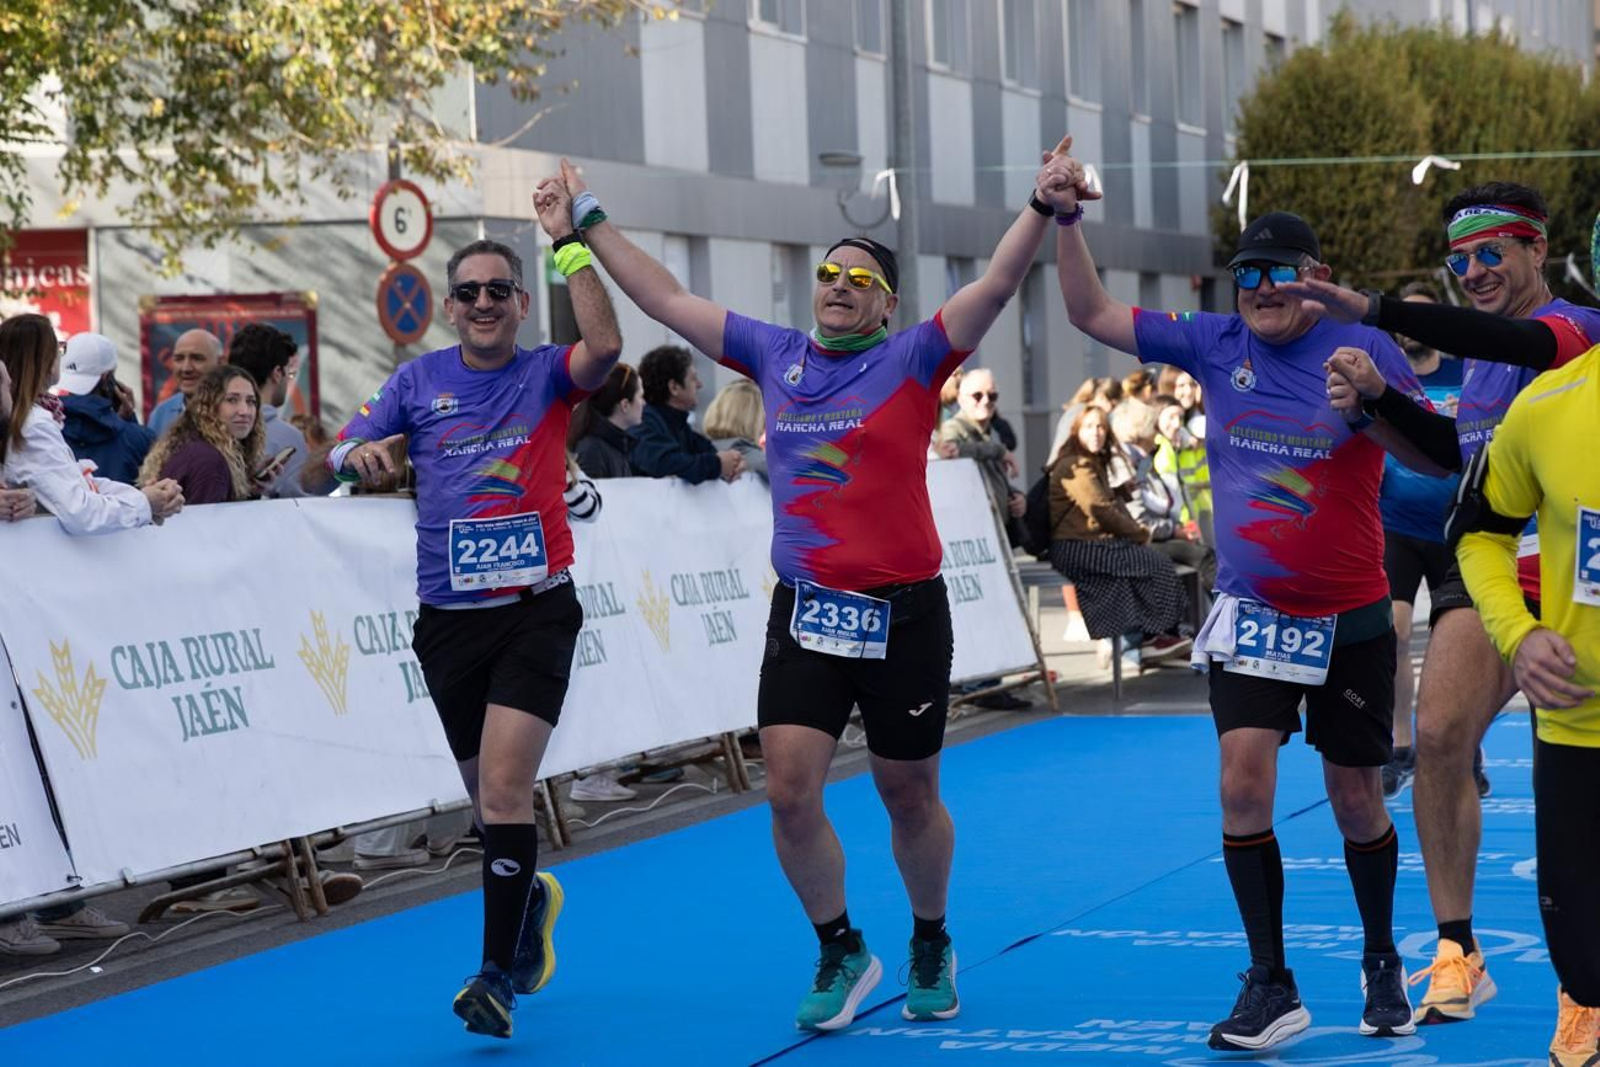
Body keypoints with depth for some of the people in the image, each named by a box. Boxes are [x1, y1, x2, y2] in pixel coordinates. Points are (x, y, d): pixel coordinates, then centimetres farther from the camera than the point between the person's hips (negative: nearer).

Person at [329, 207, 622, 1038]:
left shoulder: (546, 374, 0)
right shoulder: (420, 380, 7)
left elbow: (604, 345, -21)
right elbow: (342, 452, 3)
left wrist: (568, 240, -20)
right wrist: (358, 453, -21)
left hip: (535, 611, -3)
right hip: (449, 619, 3)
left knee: (505, 788, -16)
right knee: (487, 793, 15)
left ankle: (499, 972, -10)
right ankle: (530, 897, 45)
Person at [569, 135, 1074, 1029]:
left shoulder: (912, 361, -3)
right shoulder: (775, 355, 8)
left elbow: (998, 286, -15)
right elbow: (667, 299, 14)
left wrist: (1044, 207, -29)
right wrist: (589, 220, 15)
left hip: (905, 617, -3)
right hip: (805, 614, 3)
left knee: (910, 796, 9)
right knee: (790, 790, -7)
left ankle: (931, 947, 32)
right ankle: (841, 952, 13)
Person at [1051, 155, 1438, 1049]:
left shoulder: (1365, 350, -9)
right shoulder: (1217, 345, -1)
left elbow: (1435, 457, -15)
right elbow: (1093, 313, 3)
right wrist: (1066, 222, -9)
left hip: (1351, 620, -2)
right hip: (1251, 614, 2)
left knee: (1356, 799, 9)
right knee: (1244, 783, -13)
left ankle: (1383, 965, 31)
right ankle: (1271, 987, -5)